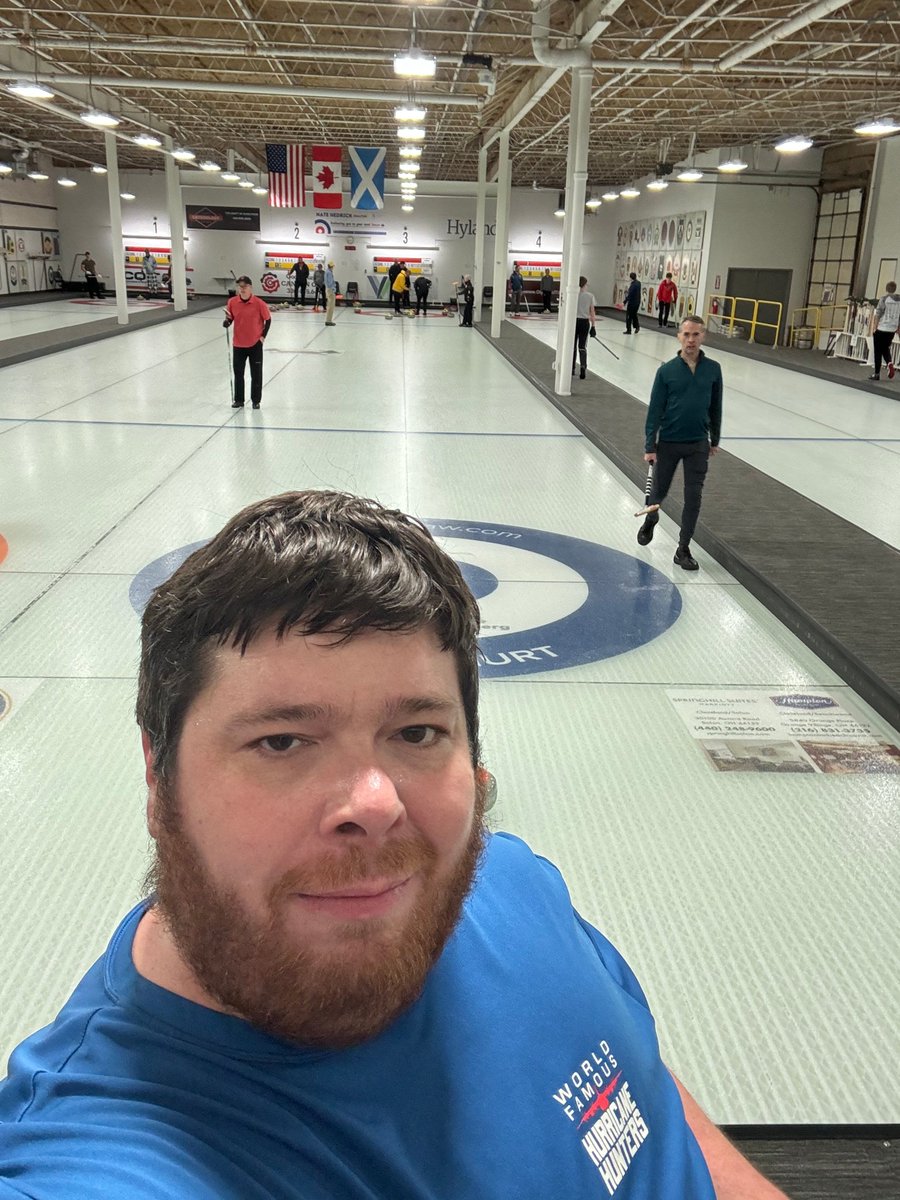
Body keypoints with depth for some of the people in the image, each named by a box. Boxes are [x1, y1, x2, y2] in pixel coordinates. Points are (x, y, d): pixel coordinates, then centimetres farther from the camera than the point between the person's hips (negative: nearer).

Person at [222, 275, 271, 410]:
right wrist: (226, 322, -19)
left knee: (256, 374, 6)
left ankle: (256, 400, 19)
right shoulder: (232, 302, -6)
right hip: (238, 344, 3)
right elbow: (230, 319, 4)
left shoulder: (259, 303, -14)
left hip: (255, 344, -3)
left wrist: (263, 335, -4)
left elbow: (268, 319, -2)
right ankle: (238, 400, 23)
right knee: (238, 373, 10)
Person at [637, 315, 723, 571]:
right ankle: (650, 520, 46)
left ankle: (683, 549, 9)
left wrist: (715, 440, 13)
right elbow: (655, 410, -7)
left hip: (698, 444, 1)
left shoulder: (713, 369, -1)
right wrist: (650, 447, -10)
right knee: (659, 490, 13)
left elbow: (715, 407, 8)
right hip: (668, 442, -1)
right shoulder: (667, 370, -8)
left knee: (693, 497, -1)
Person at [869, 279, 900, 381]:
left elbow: (877, 314, -12)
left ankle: (877, 373, 6)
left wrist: (874, 328, -5)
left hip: (881, 328, -4)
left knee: (878, 351, 4)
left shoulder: (884, 299, -9)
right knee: (885, 349, 20)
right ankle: (889, 363, -8)